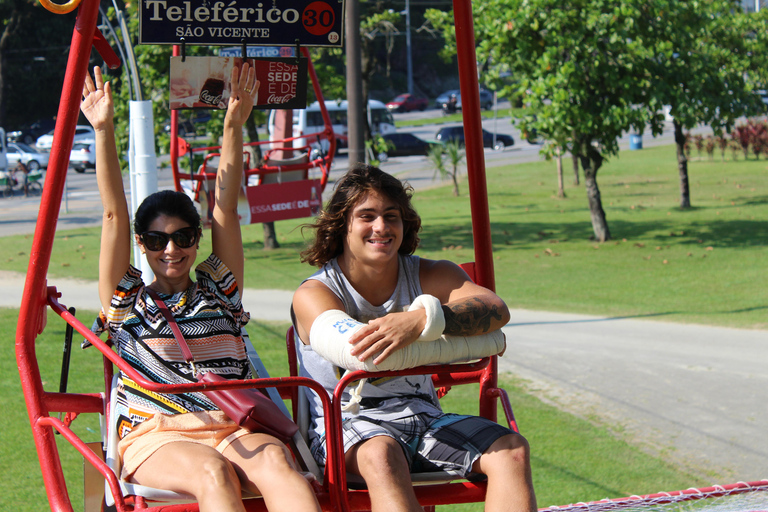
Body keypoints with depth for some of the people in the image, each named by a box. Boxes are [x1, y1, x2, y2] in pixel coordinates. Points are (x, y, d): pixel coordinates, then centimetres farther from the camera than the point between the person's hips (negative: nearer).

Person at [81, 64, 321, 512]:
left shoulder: (218, 291, 23)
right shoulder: (127, 300, 18)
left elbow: (225, 208, 16)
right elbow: (114, 215, 9)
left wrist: (234, 123, 8)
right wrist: (104, 131, 0)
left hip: (230, 431, 2)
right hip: (153, 436, -2)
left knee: (274, 461, -33)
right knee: (211, 472, -36)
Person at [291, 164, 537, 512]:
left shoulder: (429, 276, 5)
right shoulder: (312, 294, -4)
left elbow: (496, 309, -16)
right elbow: (356, 349, -25)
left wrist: (422, 320, -38)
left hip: (423, 416, 4)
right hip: (346, 424, -4)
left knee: (512, 449, -21)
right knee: (380, 455, -39)